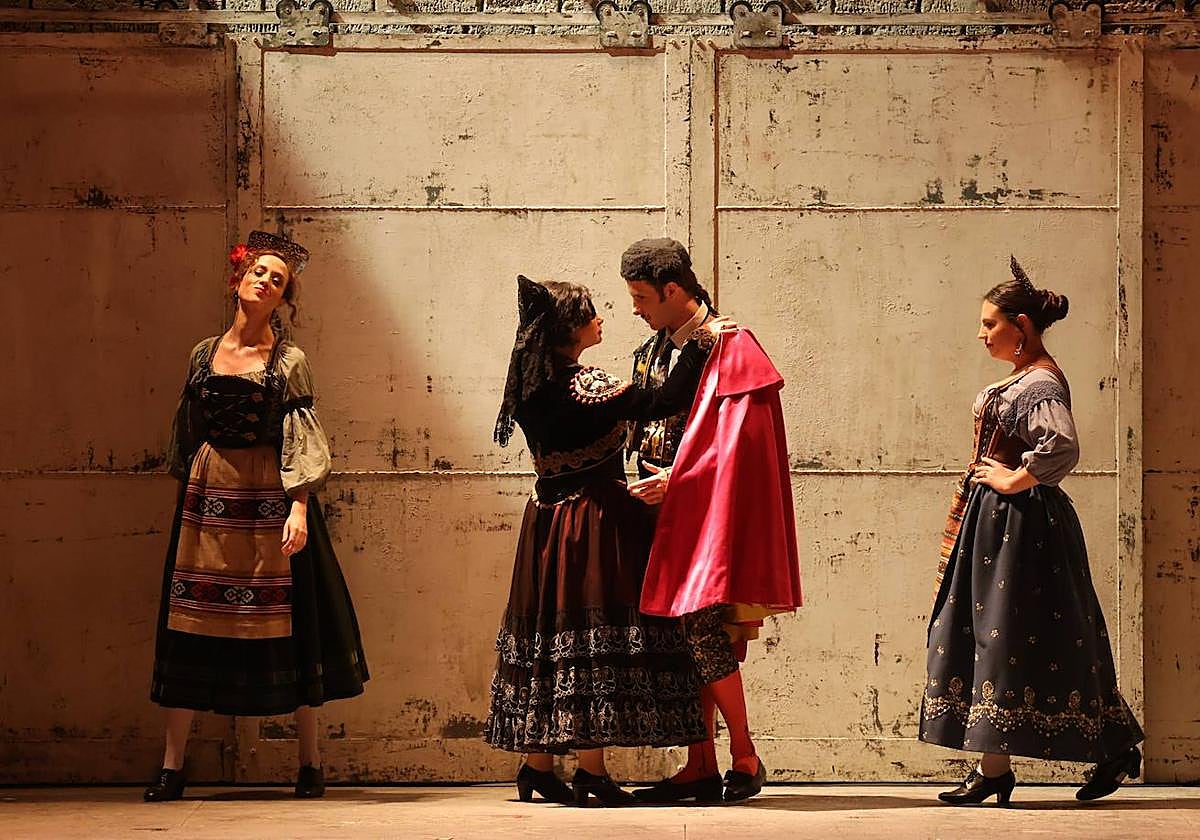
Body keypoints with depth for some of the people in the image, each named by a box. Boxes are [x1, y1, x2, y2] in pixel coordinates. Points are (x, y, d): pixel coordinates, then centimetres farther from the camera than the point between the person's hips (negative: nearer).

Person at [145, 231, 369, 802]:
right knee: (189, 625, 0)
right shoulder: (204, 354, 11)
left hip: (270, 497, -3)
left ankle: (310, 763, 7)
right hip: (207, 493, 3)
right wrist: (186, 491, 14)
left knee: (287, 623, -1)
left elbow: (303, 442, -4)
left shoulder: (289, 361, 2)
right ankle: (172, 766, 3)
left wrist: (299, 508, -14)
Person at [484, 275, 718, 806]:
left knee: (552, 630, 12)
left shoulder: (533, 386, 8)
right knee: (596, 626, -4)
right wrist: (699, 345, -17)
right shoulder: (583, 385, -17)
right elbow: (660, 403, -24)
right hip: (596, 521, -8)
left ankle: (537, 764, 17)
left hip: (549, 519, 8)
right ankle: (590, 772, -3)